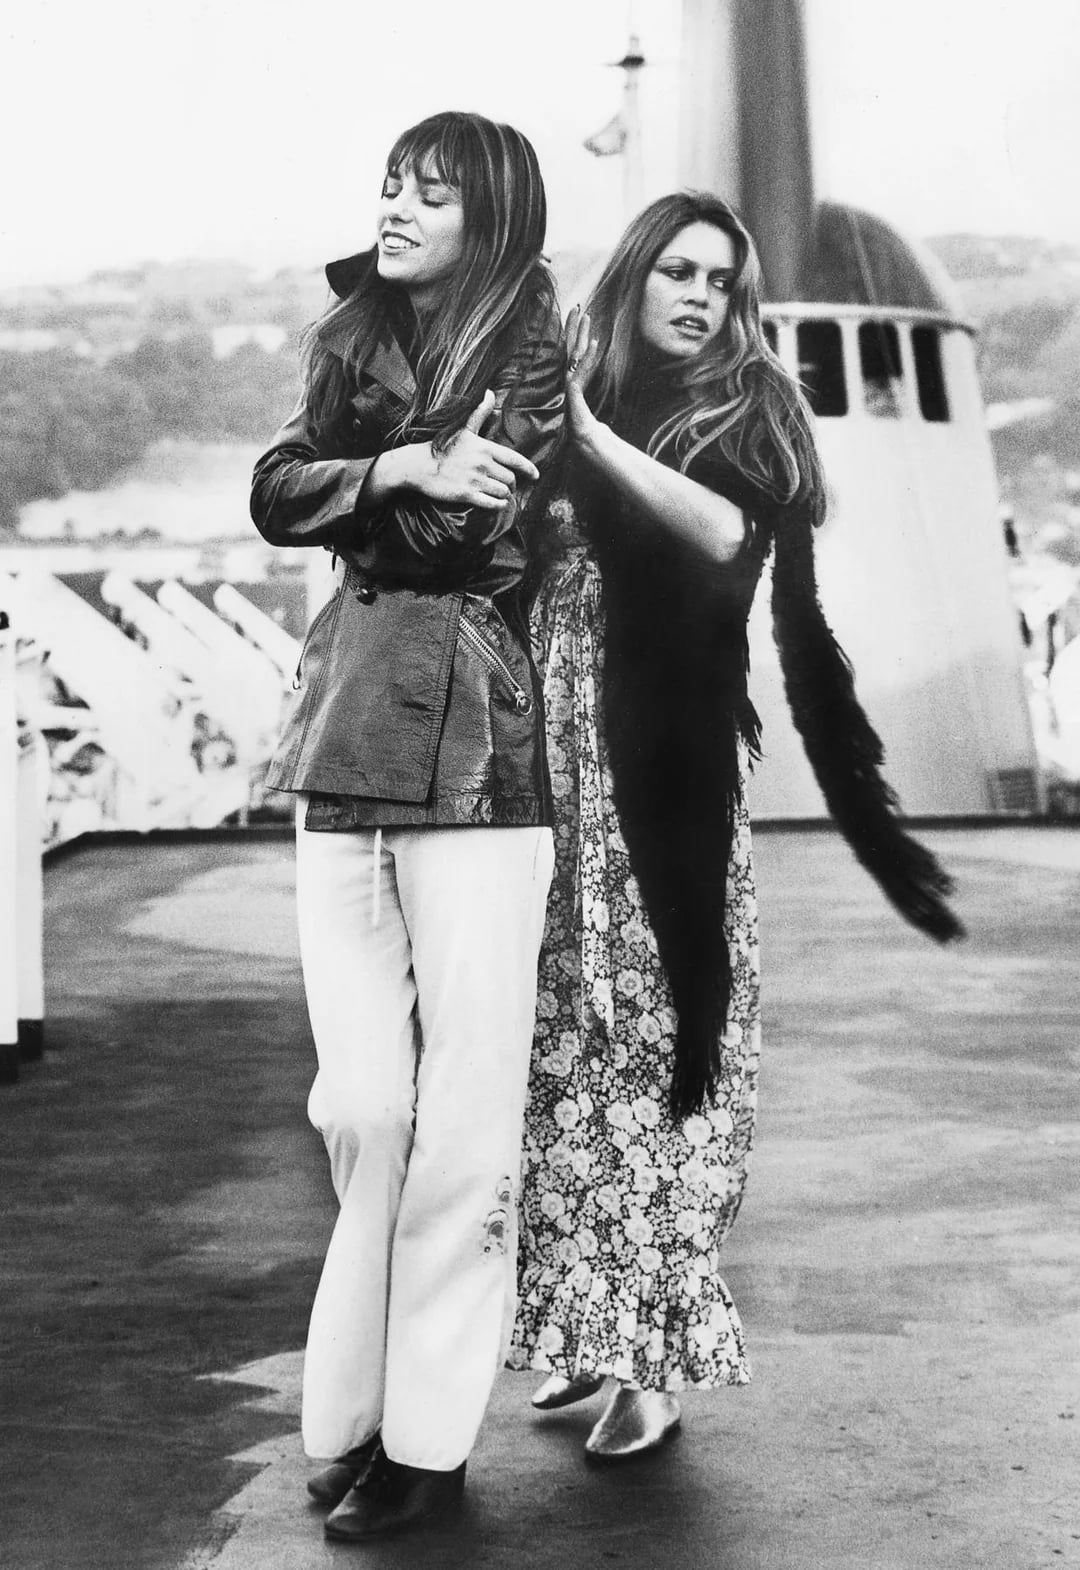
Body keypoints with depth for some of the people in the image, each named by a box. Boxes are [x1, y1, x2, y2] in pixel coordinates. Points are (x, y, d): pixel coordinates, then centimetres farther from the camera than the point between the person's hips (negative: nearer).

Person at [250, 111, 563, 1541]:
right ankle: (351, 1415, 18)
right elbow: (275, 495, 3)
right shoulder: (352, 338, 17)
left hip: (472, 745, -4)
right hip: (344, 734, 5)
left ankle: (426, 1440, 7)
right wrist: (404, 471, -11)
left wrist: (357, 485, 4)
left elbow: (457, 526, -11)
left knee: (466, 1100, -2)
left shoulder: (532, 353, 2)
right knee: (359, 1100, 5)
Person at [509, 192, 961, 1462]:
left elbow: (726, 534, -14)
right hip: (556, 764, 4)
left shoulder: (748, 409, 5)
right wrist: (540, 471, -6)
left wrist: (590, 436, -17)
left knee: (657, 1040, -3)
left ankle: (659, 1351, 5)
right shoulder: (563, 400, 13)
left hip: (669, 774, -3)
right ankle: (589, 1324, 16)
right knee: (566, 1043, 5)